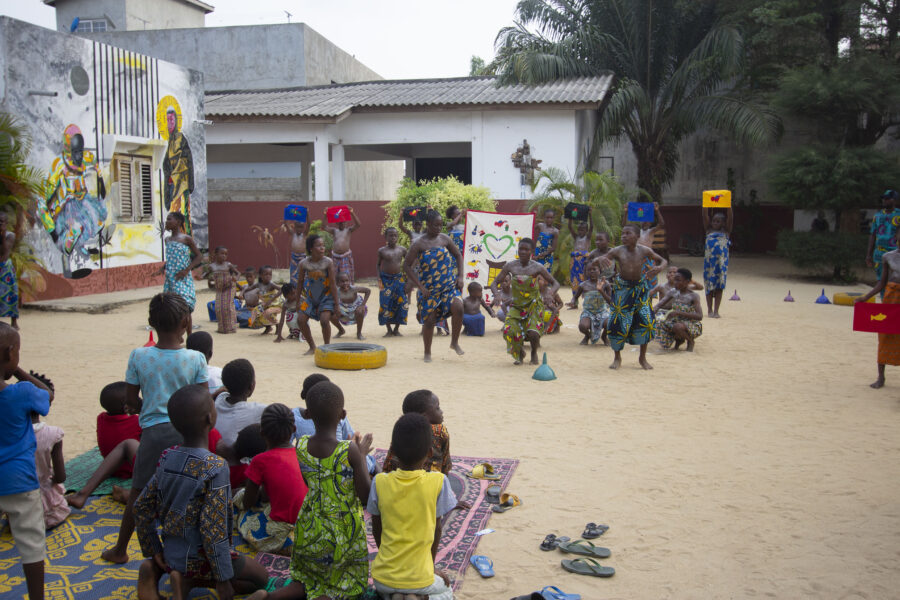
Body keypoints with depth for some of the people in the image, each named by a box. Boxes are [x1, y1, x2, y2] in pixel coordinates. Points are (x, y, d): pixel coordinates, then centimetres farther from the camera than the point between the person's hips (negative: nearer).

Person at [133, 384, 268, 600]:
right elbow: (213, 529, -25)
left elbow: (142, 507, 2)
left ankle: (155, 570, 7)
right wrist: (223, 580, -15)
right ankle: (187, 580, -5)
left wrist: (153, 552, 13)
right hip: (199, 558, -6)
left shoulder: (167, 458, -4)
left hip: (171, 555, 6)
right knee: (260, 578, 14)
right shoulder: (215, 467, -25)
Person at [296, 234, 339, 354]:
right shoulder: (304, 264, -6)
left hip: (326, 296, -3)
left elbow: (332, 283, -11)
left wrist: (336, 302, -11)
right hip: (310, 296, 4)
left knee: (324, 320, -21)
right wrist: (298, 299, 8)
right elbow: (301, 282, 5)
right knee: (301, 320, -5)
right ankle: (312, 347, 14)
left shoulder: (328, 262, -13)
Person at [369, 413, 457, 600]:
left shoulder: (380, 482, -9)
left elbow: (376, 530, 3)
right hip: (420, 579, -2)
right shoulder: (438, 482, -14)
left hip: (384, 577, 2)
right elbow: (436, 529, -2)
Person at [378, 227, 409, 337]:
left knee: (402, 304, -2)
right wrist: (379, 280, -5)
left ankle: (396, 329, 14)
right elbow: (378, 265, 4)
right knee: (385, 305, -4)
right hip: (386, 279, -2)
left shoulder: (402, 249, 1)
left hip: (399, 278, 2)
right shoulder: (382, 251, -4)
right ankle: (389, 330, 10)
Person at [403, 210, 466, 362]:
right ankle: (427, 352, 22)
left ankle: (454, 342, -1)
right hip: (428, 289, -2)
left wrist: (460, 277, 4)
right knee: (429, 320, 0)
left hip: (448, 285, 2)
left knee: (458, 308, -22)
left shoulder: (444, 239, 4)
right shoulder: (419, 244, -6)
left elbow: (458, 256, 16)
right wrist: (420, 287, -11)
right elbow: (407, 265, -5)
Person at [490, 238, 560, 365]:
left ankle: (534, 353, 16)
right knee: (509, 330, -20)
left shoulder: (537, 267, -11)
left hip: (534, 305, -2)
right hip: (516, 306, 2)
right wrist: (496, 294, -22)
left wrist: (550, 294, -25)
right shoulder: (510, 266, -6)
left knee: (533, 333, -22)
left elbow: (555, 283, -4)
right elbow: (494, 283, 0)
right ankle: (520, 353, 15)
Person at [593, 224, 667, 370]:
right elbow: (598, 260, -15)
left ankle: (643, 357, 14)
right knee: (618, 322, -1)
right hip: (622, 288, -1)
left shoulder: (644, 251, -9)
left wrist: (659, 268, -20)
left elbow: (662, 260, 3)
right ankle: (617, 357, 19)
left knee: (645, 321, -5)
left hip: (640, 288, 1)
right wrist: (601, 259, -39)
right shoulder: (618, 251, -13)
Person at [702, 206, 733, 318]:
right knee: (709, 285, 5)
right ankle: (709, 310, 14)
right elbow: (705, 216, 1)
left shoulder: (726, 231, 6)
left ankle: (716, 310, 7)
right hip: (709, 260, 1)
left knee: (719, 285, 2)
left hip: (722, 261, -1)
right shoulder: (709, 230, 8)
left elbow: (730, 217, -4)